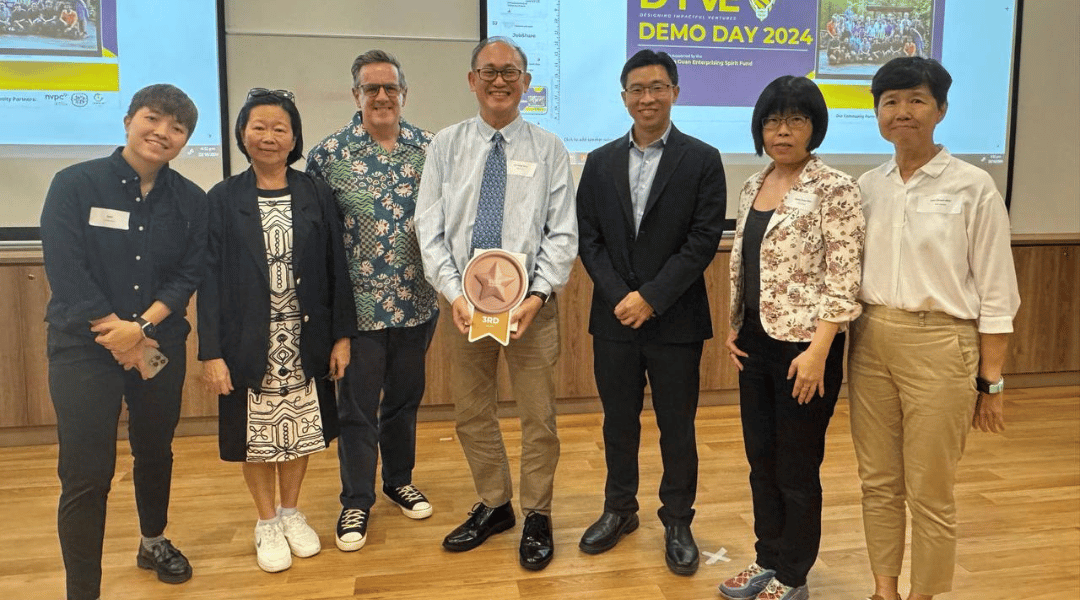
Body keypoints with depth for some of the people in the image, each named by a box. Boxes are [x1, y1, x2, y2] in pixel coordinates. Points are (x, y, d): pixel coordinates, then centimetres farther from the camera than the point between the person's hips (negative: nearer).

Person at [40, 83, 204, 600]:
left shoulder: (191, 201, 1)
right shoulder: (75, 184, -7)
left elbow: (189, 275, -3)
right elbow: (65, 270, -13)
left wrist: (141, 327, -17)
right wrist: (118, 336, -14)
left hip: (161, 346, 4)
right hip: (84, 348, -3)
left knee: (156, 452, 19)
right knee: (86, 475, -4)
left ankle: (154, 541, 43)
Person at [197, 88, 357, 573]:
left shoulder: (316, 194, 0)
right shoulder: (223, 199, -2)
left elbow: (335, 268, 1)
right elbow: (210, 279, -4)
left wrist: (341, 336, -1)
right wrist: (211, 353, -9)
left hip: (305, 342, 1)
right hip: (249, 345, -1)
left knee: (300, 429, 13)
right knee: (256, 434, 10)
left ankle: (292, 513, 35)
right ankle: (267, 523, 31)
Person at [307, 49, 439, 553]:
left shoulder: (427, 148, 3)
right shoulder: (328, 154, -5)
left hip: (416, 303, 3)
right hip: (358, 305, -3)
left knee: (405, 398, 17)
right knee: (356, 407, 7)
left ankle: (399, 479, 38)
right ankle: (356, 502, 24)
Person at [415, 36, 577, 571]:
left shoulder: (549, 149, 0)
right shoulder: (445, 145, 3)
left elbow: (562, 232, -4)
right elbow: (430, 227, -1)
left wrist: (537, 295, -16)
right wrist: (453, 292, -13)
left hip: (530, 302, -2)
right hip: (464, 300, 2)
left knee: (538, 415, 6)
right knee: (471, 411, 13)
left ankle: (537, 516, 25)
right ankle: (493, 505, 33)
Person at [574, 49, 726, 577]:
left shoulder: (702, 159, -2)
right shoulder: (601, 161, 7)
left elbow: (704, 240, -9)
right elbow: (588, 237, 4)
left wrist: (651, 297, -15)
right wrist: (619, 296, -9)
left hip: (675, 320, -3)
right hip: (613, 318, 3)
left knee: (677, 428, 8)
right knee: (618, 421, 15)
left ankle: (677, 522, 25)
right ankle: (619, 510, 33)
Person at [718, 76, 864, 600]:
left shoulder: (835, 189, -11)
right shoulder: (753, 187, 10)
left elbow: (844, 280, -15)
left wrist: (818, 352, -19)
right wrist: (734, 327, 12)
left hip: (804, 347, -6)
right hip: (756, 342, 7)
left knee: (797, 468, 7)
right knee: (760, 459, 15)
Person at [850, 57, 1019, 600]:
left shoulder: (973, 187, -6)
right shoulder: (867, 186, 6)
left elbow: (995, 293, -5)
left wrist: (990, 382, -5)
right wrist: (836, 345, 6)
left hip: (938, 346, -4)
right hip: (870, 342, 4)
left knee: (929, 491, 5)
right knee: (878, 481, 13)